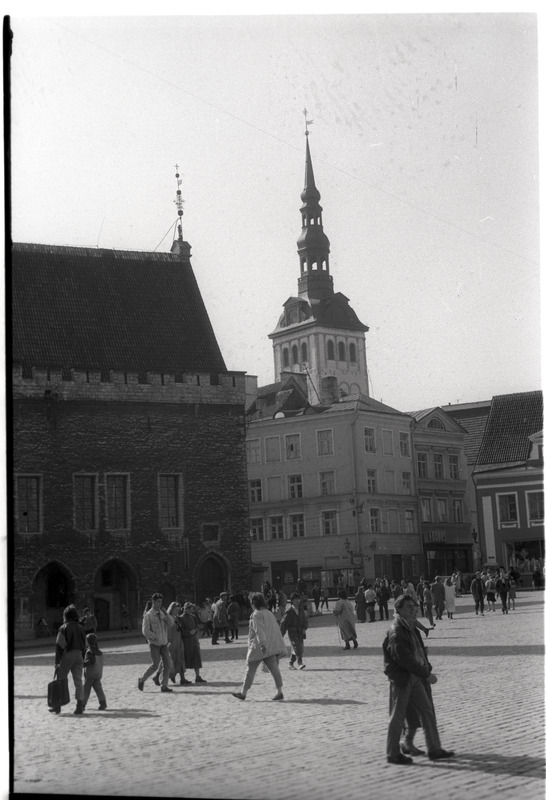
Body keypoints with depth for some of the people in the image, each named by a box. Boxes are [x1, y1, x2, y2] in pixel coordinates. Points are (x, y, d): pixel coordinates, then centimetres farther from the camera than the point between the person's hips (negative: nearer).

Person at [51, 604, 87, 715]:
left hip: (67, 655, -4)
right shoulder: (80, 628, 8)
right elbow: (84, 645, 11)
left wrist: (57, 661, -9)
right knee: (78, 681, 4)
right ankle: (80, 707, 0)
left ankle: (57, 706, 9)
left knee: (61, 681, 6)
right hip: (78, 655, 4)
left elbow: (59, 645, -11)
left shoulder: (64, 628, -7)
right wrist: (82, 659, 17)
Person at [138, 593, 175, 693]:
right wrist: (156, 638, -15)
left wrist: (165, 613, -12)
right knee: (155, 665, -11)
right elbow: (145, 632, -12)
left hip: (164, 643, 5)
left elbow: (171, 623, -2)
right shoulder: (148, 615, -7)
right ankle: (142, 680, 8)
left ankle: (164, 685, 3)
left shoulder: (162, 614, 10)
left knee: (167, 664, -3)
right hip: (154, 644, -5)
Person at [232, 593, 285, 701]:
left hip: (258, 647, -7)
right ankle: (280, 692, -5)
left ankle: (243, 693, 10)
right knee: (274, 668, 3)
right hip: (271, 646, 7)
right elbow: (276, 630, 16)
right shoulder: (270, 614, 14)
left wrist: (262, 644, -30)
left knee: (250, 670, 2)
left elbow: (259, 630, -21)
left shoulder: (256, 615, -9)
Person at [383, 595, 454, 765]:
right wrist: (426, 674, -19)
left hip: (415, 677, 9)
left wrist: (427, 669, 5)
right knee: (398, 716, 2)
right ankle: (393, 754, 13)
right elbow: (405, 659, -24)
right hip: (401, 678, -9)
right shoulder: (396, 632, -21)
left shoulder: (410, 628, 10)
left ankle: (434, 749, 22)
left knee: (427, 712, 12)